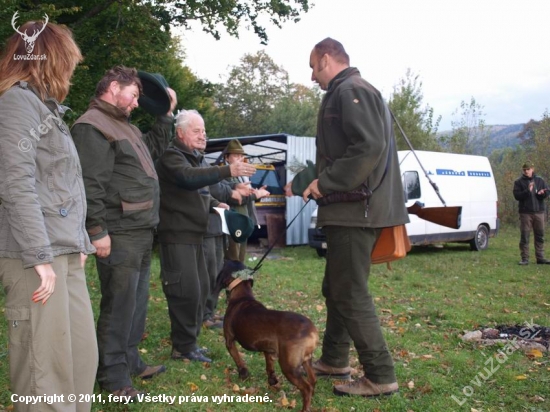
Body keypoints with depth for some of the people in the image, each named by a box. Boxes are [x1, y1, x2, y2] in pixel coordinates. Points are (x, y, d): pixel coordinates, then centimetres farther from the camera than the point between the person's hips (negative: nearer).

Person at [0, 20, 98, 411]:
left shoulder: (47, 105, 21)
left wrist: (79, 243, 18)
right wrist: (39, 257, -18)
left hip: (65, 253, 9)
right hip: (35, 257, -9)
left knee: (83, 356, 9)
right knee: (46, 364, -6)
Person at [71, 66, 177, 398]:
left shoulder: (125, 126, 19)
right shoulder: (92, 126, -12)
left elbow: (155, 149, 32)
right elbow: (90, 184, -19)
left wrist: (167, 114, 22)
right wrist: (98, 230, -22)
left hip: (142, 232, 10)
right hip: (120, 234, -10)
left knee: (137, 300, 16)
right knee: (119, 304, -4)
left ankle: (130, 361, 29)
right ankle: (114, 377, 6)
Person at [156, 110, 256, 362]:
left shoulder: (194, 158, 21)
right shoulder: (172, 157, -11)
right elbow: (189, 178, -32)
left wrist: (214, 204, 11)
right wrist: (228, 171, -41)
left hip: (194, 234, 10)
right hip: (176, 234, -10)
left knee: (201, 289, 13)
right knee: (186, 290, -11)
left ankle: (190, 340, 24)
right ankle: (183, 347, 0)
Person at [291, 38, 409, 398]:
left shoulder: (351, 90, -12)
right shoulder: (344, 93, 21)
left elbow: (369, 147, -24)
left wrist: (327, 182, -18)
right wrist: (306, 183, 26)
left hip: (357, 209, -11)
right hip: (351, 208, 11)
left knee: (351, 293, -7)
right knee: (336, 288, 18)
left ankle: (380, 377, 1)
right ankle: (334, 360, 30)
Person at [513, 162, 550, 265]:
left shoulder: (540, 180, 11)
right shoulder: (519, 182, 2)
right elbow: (517, 195, -8)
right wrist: (528, 191, -21)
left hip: (539, 211, 3)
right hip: (525, 213, -3)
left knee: (540, 236, 8)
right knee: (525, 236, -3)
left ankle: (540, 257, 16)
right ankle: (525, 258, 1)